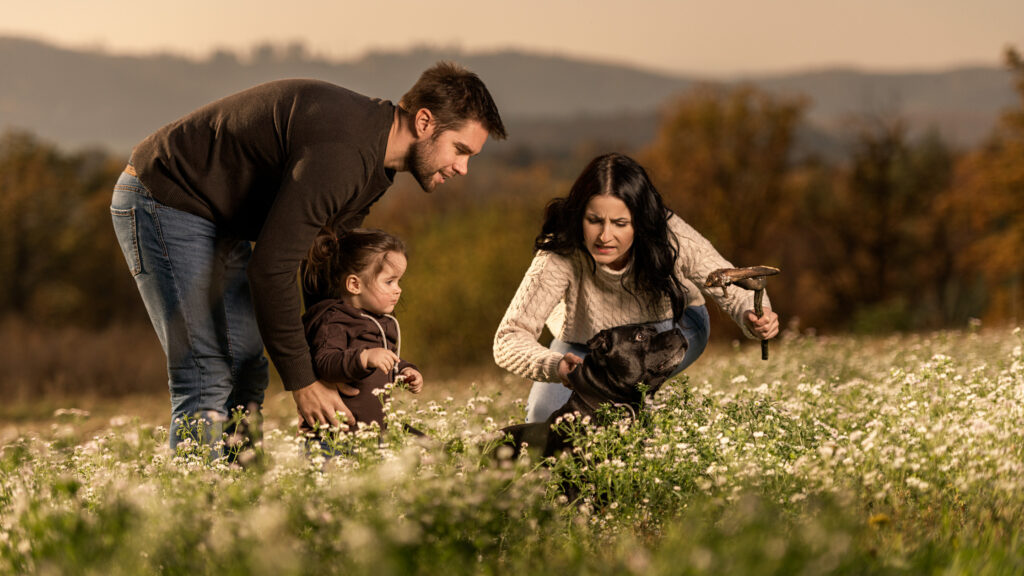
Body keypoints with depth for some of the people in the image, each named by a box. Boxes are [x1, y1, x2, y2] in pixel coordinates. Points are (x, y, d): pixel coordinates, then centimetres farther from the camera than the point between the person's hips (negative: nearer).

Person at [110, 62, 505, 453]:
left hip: (222, 222, 10)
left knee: (246, 376, 5)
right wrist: (302, 382, -23)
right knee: (207, 380, -16)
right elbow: (270, 268, -30)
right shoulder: (339, 152, -30)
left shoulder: (373, 160, 2)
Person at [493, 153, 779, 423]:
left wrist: (754, 318, -46)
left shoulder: (671, 238, -35)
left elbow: (733, 289, -22)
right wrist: (554, 366, -61)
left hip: (672, 327, -1)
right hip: (586, 340, 1)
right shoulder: (561, 254, -38)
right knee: (544, 415, -17)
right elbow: (509, 338, -39)